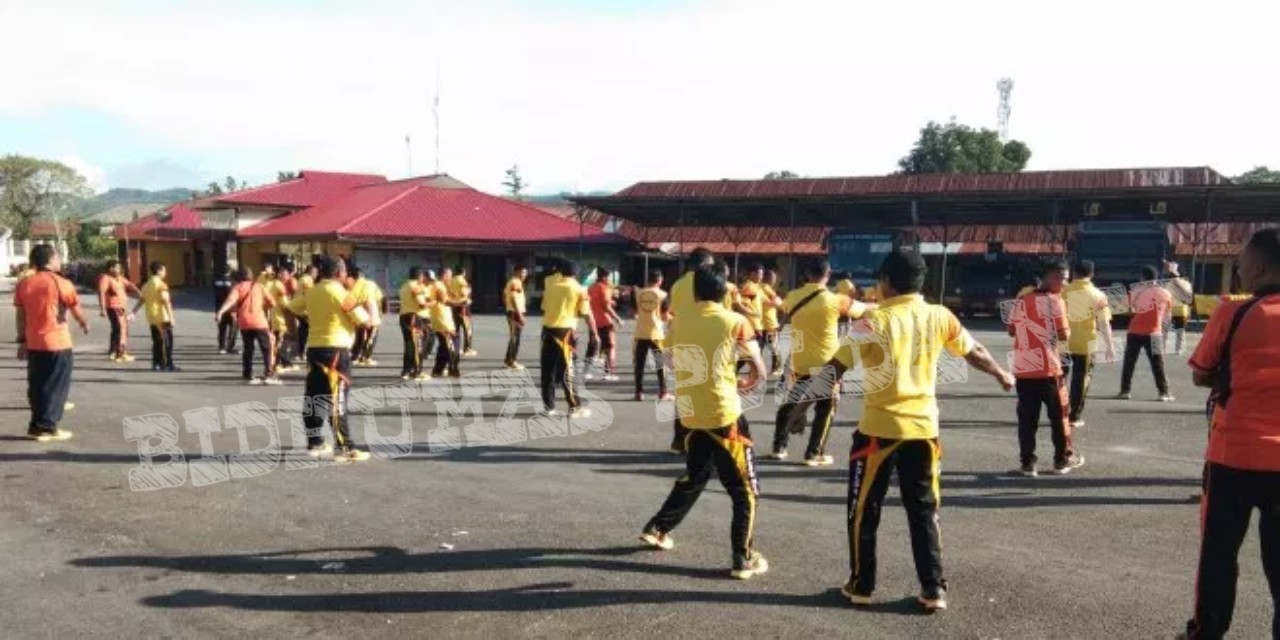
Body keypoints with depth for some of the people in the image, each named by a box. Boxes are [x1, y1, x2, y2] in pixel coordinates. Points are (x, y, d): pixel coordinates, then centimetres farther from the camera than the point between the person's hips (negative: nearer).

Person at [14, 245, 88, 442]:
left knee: (37, 386, 13)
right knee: (56, 387, 3)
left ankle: (37, 426, 18)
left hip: (33, 344, 6)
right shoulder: (61, 283, -10)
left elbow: (20, 315, 8)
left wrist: (22, 340, 15)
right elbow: (77, 311, 0)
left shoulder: (23, 283, 5)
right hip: (57, 343, -6)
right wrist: (85, 324, 20)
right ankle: (46, 428, 2)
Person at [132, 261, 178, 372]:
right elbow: (165, 301, -17)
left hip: (151, 318, 7)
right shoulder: (161, 285, -11)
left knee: (157, 342, 12)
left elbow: (141, 300, 10)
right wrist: (171, 317, -18)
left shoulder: (146, 285, 13)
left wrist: (133, 313, 13)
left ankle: (156, 364, 12)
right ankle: (168, 365, -3)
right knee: (167, 341, -2)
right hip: (162, 317, -7)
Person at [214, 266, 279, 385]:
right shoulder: (259, 286, 13)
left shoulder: (238, 287, 9)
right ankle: (268, 375, -7)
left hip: (244, 322, 1)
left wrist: (220, 312, -22)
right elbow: (272, 303, 9)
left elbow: (231, 300, -11)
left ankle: (248, 376, 13)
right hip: (259, 321, -1)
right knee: (267, 348, 4)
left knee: (248, 349, 14)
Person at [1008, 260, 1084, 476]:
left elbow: (1012, 330, 14)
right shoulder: (1055, 301, -8)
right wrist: (1059, 329, 7)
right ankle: (1063, 459, 21)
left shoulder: (1022, 300, 9)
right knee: (1059, 414, 12)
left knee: (1027, 417, 6)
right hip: (1048, 368, -4)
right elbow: (1064, 335, -12)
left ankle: (1027, 463, 6)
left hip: (1022, 368, 4)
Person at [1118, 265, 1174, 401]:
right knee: (1158, 364, 3)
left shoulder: (1135, 290, 0)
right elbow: (1167, 315, 10)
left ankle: (1125, 391, 8)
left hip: (1134, 331, 1)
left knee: (1129, 362, 8)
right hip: (1152, 333, -1)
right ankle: (1164, 393, 2)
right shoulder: (1164, 294, 0)